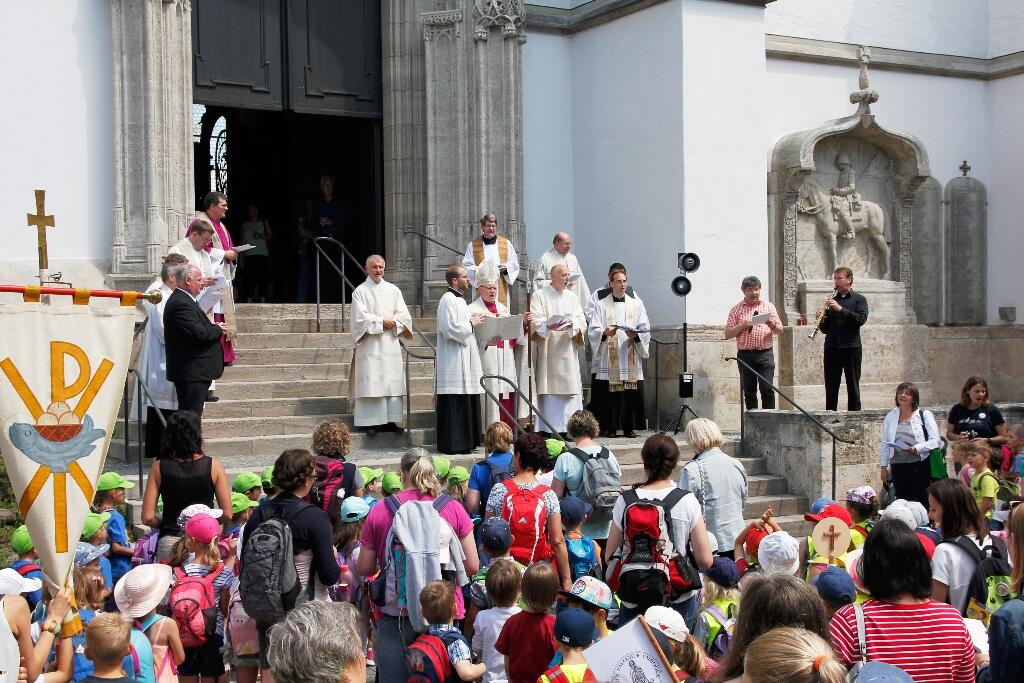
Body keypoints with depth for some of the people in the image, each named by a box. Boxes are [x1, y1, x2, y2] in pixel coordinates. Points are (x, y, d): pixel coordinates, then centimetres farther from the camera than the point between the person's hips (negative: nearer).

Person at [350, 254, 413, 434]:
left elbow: (403, 314, 7)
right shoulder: (360, 291, 2)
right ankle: (369, 422, -5)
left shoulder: (393, 290, 13)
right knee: (370, 383, -7)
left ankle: (390, 420, 4)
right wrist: (382, 322, -12)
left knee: (392, 382, 1)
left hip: (391, 344, 4)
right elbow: (361, 318, -8)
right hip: (370, 344, -4)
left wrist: (393, 322, -11)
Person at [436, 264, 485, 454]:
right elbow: (450, 329, -22)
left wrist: (473, 323, 10)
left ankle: (466, 441, 15)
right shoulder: (448, 300, -12)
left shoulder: (459, 300, 19)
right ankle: (453, 444, -5)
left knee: (468, 402, 10)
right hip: (454, 362, -10)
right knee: (455, 404, -8)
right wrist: (471, 323, -10)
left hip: (465, 360, 10)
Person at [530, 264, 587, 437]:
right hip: (548, 353, -4)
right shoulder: (540, 296, 3)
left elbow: (581, 321, 4)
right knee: (550, 392, -7)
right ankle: (550, 428, -5)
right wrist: (548, 326, -29)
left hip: (568, 352, 4)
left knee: (571, 391, -2)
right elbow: (536, 322, -9)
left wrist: (571, 325, -18)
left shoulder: (572, 297, 16)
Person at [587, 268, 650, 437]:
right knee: (609, 394, -5)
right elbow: (593, 330, 0)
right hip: (608, 360, -2)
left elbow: (645, 330, 8)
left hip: (631, 359, 2)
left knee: (631, 394, -3)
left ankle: (630, 427, 4)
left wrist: (635, 335, -12)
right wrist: (605, 333, -20)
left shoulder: (636, 304, 13)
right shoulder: (601, 305, 8)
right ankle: (609, 427, 2)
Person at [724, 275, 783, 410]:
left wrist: (773, 325, -11)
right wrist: (742, 326, -11)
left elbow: (780, 330, 11)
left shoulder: (769, 306, 11)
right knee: (749, 391, 2)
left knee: (767, 389, -8)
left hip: (765, 353, 0)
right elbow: (728, 334, 4)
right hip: (745, 354, 0)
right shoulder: (736, 310, 8)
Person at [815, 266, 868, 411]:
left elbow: (861, 319, -14)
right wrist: (822, 319, -6)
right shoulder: (832, 301, 15)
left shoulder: (859, 299, 5)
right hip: (831, 348, 4)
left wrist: (840, 309, -20)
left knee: (853, 386, 0)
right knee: (831, 387, 4)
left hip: (851, 347, -4)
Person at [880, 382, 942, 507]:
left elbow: (935, 440, -5)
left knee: (920, 501, -4)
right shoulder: (890, 417, 11)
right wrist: (883, 466, 10)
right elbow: (884, 444, 13)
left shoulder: (924, 415, 1)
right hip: (897, 467, 4)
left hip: (919, 465, -3)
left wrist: (917, 448, -19)